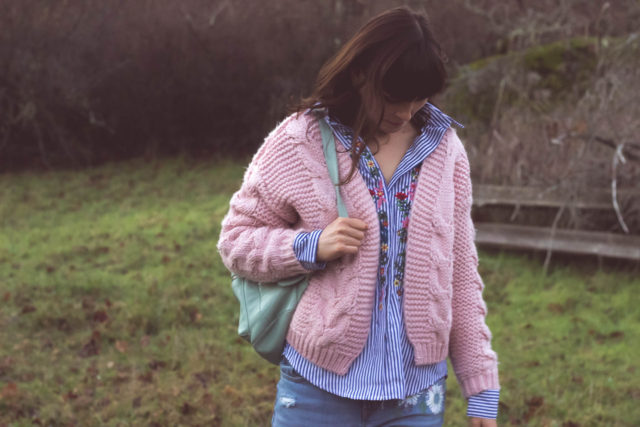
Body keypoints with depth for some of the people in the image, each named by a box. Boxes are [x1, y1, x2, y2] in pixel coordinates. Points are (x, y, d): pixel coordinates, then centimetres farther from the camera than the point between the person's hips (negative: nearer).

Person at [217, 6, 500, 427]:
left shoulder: (444, 150, 4)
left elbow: (461, 274, 8)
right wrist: (311, 247, -17)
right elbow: (236, 240, 1)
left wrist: (482, 386, 6)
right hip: (320, 388, -2)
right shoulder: (300, 142, -4)